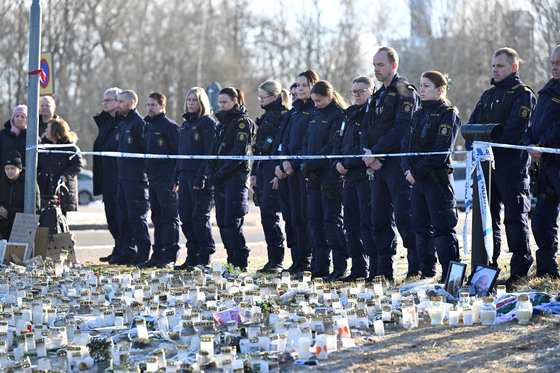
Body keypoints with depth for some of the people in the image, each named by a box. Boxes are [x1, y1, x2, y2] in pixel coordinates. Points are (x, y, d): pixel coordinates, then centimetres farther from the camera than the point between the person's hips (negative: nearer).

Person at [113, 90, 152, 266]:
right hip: (123, 177, 9)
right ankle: (127, 252, 17)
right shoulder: (122, 124, 17)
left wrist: (144, 172, -18)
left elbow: (147, 149, -17)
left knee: (137, 217, -7)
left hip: (136, 178, -9)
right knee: (124, 217, 11)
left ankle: (143, 254, -3)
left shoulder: (139, 123, -12)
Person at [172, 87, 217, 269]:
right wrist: (176, 177, 15)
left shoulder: (207, 122, -7)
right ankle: (192, 257, 12)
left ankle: (205, 258, 0)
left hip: (199, 176, -8)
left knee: (200, 217, -6)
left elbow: (209, 152, -14)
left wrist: (201, 177, -20)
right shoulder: (185, 123, 18)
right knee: (186, 217, 7)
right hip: (185, 175, 8)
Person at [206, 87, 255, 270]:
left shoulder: (243, 122, -5)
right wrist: (210, 172, 2)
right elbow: (214, 151, 19)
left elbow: (240, 151, -15)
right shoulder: (221, 123, 20)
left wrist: (221, 172, -16)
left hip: (236, 179, -8)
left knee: (232, 222, -12)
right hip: (220, 181, 8)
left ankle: (240, 263, -9)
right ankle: (232, 260, 12)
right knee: (222, 222, 6)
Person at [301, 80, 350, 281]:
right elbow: (306, 143, 15)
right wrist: (305, 165, -1)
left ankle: (340, 268, -3)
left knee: (331, 221, -7)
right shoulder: (316, 116, 17)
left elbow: (332, 147, -16)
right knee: (315, 221, 9)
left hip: (330, 176, -8)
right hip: (314, 176, 8)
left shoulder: (339, 116, -9)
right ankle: (320, 267, 15)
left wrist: (310, 165, -16)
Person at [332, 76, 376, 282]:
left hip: (366, 174, -9)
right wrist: (337, 163, 3)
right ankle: (358, 269, 16)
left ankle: (375, 270, -8)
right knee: (351, 225, 10)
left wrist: (348, 162, -15)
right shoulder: (350, 115, 19)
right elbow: (339, 143, 20)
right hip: (349, 177, 9)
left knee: (367, 225, -11)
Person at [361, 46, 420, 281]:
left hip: (397, 163, -8)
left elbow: (400, 130, -17)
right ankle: (384, 271, 12)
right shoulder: (378, 96, 20)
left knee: (404, 218, -10)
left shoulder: (405, 92, -6)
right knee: (380, 219, 8)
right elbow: (366, 129, 16)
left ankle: (417, 269, -8)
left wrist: (375, 152, -16)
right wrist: (368, 153, -4)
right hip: (377, 165, 8)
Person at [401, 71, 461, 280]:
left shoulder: (448, 114, -7)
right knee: (421, 227, 10)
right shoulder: (418, 114, 16)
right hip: (417, 180, 8)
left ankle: (451, 276, -6)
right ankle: (427, 274, 17)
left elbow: (441, 150, -16)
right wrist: (408, 169, -5)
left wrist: (417, 171, -16)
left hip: (438, 179, -8)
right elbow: (406, 144, 12)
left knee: (442, 228, -8)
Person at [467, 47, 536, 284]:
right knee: (487, 216, 8)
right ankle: (487, 266, 14)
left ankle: (520, 268, -3)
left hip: (511, 164, -7)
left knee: (515, 217, -6)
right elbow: (472, 126, 15)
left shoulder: (523, 94, -2)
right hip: (486, 164, 7)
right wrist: (474, 145, -5)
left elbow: (515, 131, -14)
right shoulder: (488, 96, 21)